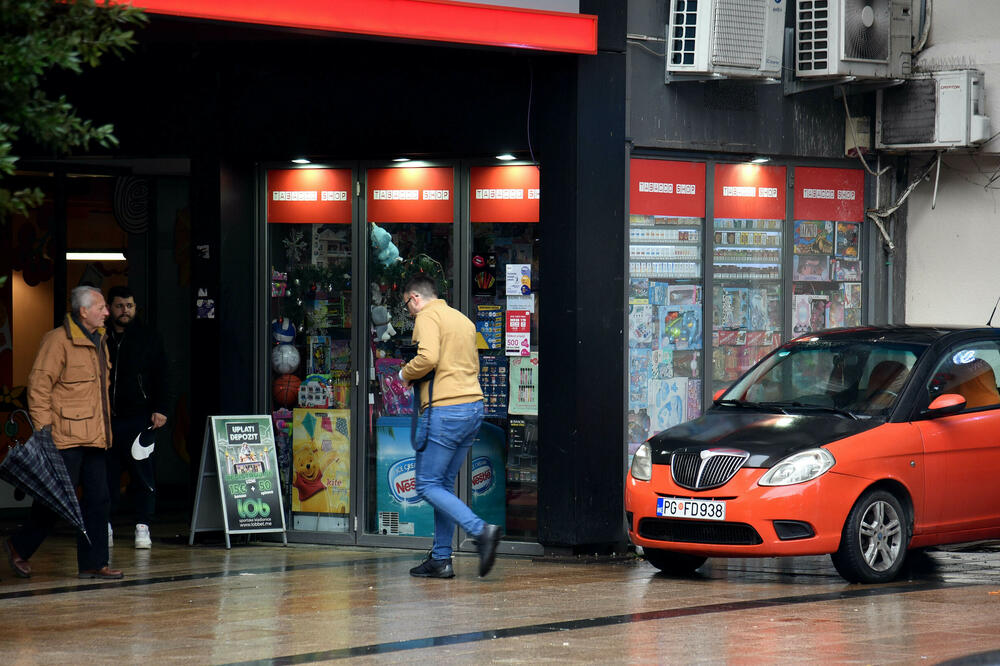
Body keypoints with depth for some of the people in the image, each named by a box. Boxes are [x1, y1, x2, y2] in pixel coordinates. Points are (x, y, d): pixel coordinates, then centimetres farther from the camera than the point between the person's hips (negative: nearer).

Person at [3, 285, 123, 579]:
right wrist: (42, 426, -18)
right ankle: (19, 546, 14)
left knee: (98, 499, 5)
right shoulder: (59, 340, -10)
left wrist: (105, 427, 22)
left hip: (94, 437, 8)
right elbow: (39, 384, -13)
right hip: (66, 436, -8)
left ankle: (93, 563, 9)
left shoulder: (98, 341, 17)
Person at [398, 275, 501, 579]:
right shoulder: (463, 319, 21)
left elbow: (428, 358, -21)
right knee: (445, 484, 13)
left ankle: (481, 531, -20)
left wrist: (405, 374, -2)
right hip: (473, 407, 9)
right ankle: (441, 559, 12)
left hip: (444, 410, -9)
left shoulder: (428, 317, -5)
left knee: (428, 485, -4)